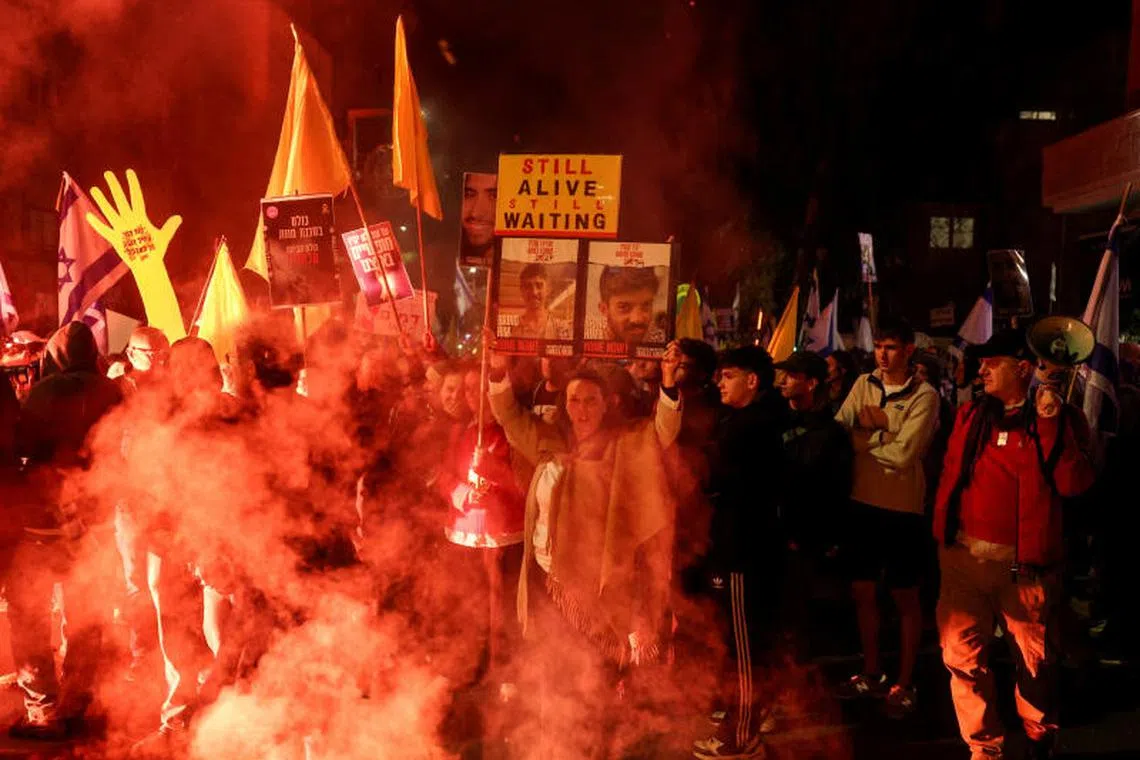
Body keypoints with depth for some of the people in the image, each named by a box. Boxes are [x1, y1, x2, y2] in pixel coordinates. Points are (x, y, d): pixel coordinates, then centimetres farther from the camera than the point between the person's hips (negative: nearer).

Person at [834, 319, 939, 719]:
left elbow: (903, 455, -20)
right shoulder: (863, 385, 4)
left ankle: (904, 683, 25)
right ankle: (871, 673, 33)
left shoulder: (924, 396, -10)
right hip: (862, 503, 5)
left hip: (902, 508, -5)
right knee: (863, 592, 15)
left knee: (905, 597, 11)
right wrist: (881, 431, -16)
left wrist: (865, 434, -8)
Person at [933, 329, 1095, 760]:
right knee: (963, 656, 3)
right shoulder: (971, 415, 11)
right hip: (964, 556, 3)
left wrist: (1051, 424, -18)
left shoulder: (1061, 419, 1)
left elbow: (1074, 484, -12)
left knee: (1035, 659, 10)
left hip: (1025, 563, -3)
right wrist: (941, 531, 7)